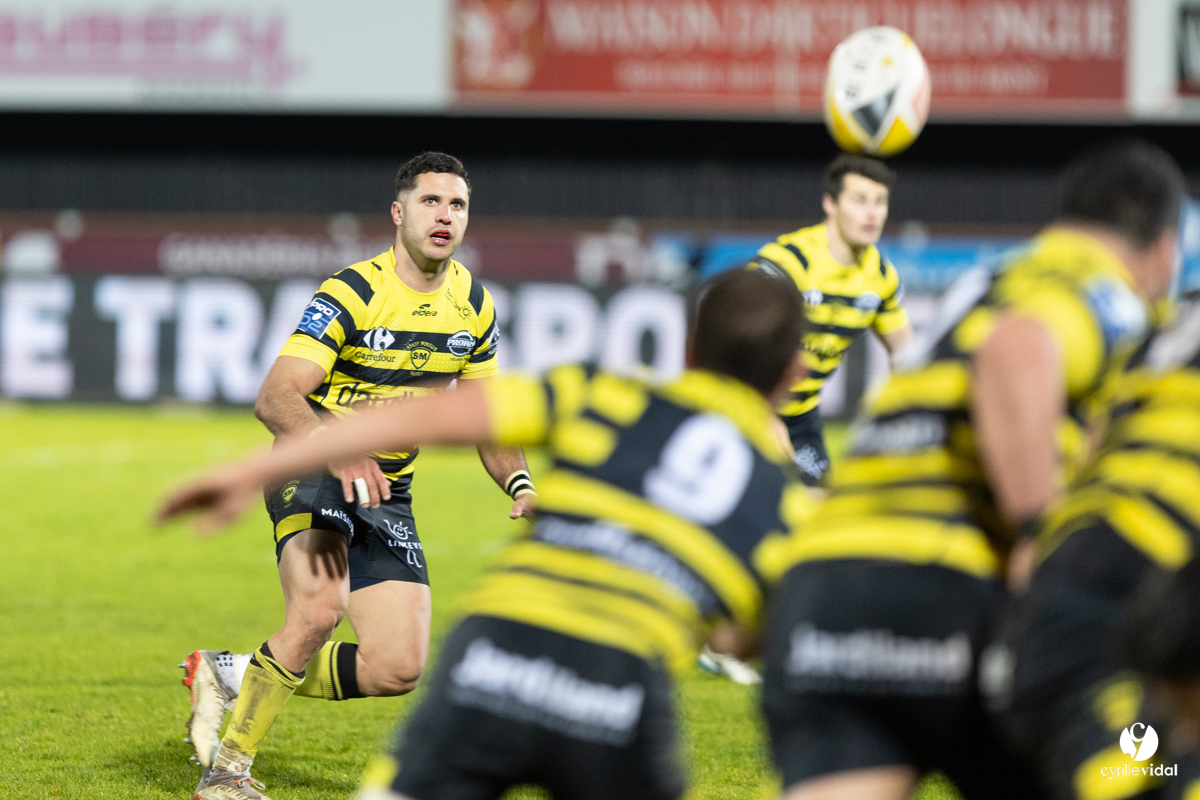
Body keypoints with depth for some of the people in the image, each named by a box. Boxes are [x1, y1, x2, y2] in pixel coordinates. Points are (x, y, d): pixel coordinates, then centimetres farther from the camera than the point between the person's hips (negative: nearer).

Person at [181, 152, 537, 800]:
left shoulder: (474, 306, 3)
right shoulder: (352, 294, -17)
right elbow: (275, 398, -26)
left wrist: (520, 486, -5)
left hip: (387, 493, 6)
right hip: (310, 473, -6)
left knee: (398, 670, -4)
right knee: (319, 607, -34)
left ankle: (232, 675, 18)